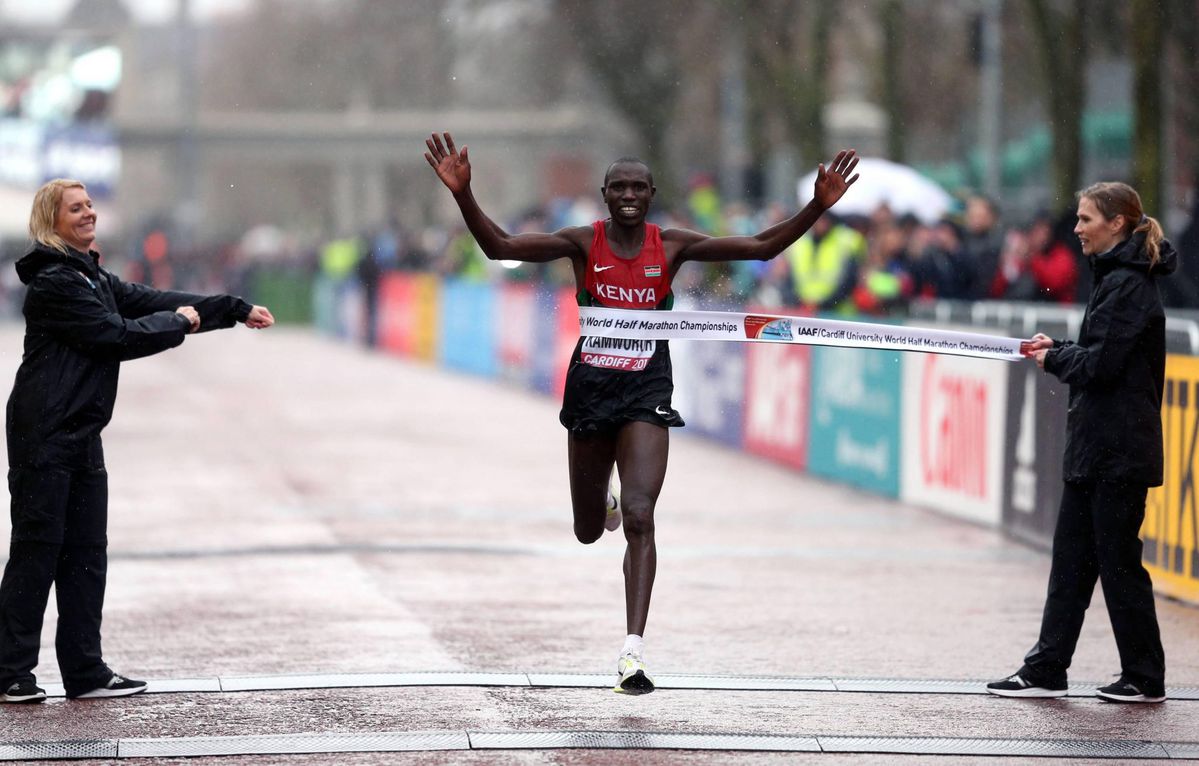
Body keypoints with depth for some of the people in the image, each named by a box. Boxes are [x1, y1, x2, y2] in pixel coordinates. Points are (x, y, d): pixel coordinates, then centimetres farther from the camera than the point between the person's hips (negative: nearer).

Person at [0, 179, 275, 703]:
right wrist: (180, 321, -2)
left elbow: (151, 301, 16)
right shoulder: (52, 283, -14)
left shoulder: (93, 278, 16)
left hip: (81, 435, 9)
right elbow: (119, 335, -16)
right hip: (44, 437, -9)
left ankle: (86, 672, 12)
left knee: (86, 552, 8)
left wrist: (236, 310, 11)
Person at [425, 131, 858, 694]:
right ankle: (603, 500, 56)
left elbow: (761, 247, -3)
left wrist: (818, 207, -15)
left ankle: (633, 649, -19)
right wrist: (463, 195, -29)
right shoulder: (583, 243, -5)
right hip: (590, 387, 1)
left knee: (639, 518, -17)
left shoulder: (672, 246, -2)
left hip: (646, 392, -1)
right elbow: (499, 246, -13)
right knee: (588, 532, 15)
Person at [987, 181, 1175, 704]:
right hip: (1096, 446, 10)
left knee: (1118, 561, -2)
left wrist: (1056, 359, -4)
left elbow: (1102, 365, -20)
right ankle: (1046, 671, 12)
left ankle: (1145, 679, 7)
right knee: (1071, 557, 9)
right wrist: (1060, 349, 6)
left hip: (1118, 449, -10)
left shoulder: (1128, 285, -15)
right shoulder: (1117, 278, 15)